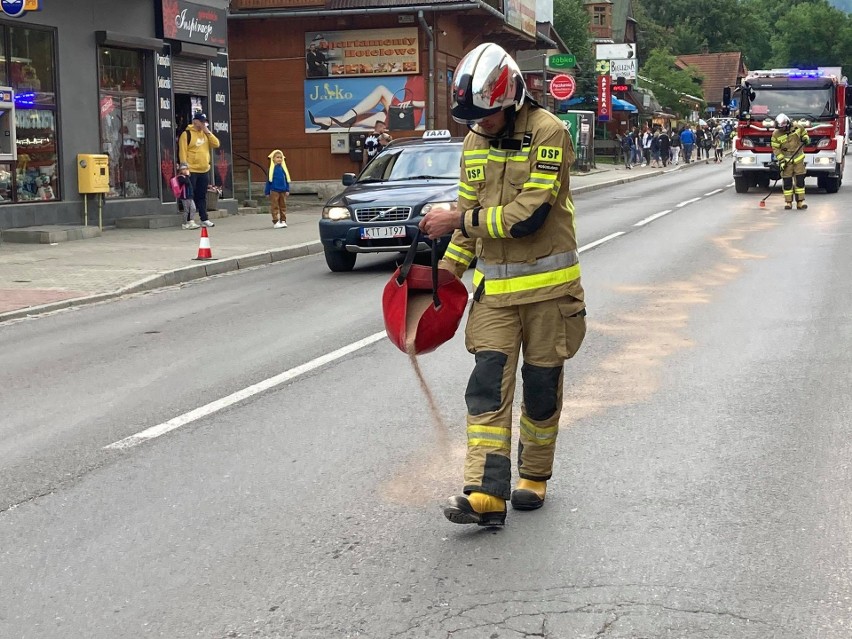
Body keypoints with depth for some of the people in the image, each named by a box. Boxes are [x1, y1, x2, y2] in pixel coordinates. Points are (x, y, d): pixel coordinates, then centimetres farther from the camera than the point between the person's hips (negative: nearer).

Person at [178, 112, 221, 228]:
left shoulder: (206, 133, 15)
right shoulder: (187, 134, -6)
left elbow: (216, 144, 5)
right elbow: (182, 152, -11)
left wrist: (208, 132, -3)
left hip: (204, 171, 6)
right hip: (191, 171, -6)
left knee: (202, 196, 10)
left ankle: (204, 219, 14)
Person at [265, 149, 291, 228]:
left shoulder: (283, 168, 3)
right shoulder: (272, 169, -5)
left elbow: (287, 180, 9)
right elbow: (268, 180, 0)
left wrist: (287, 190, 4)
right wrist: (267, 192, 0)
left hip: (283, 191, 4)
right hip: (274, 191, -4)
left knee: (283, 206, 9)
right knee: (275, 207, 0)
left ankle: (283, 221, 16)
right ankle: (276, 222, 2)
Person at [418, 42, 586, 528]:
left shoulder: (549, 133, -14)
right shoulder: (475, 141, 8)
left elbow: (528, 216, -22)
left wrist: (457, 220, -17)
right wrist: (449, 268, 6)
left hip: (547, 284, -5)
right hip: (494, 287, 5)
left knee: (541, 386, 8)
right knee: (488, 384, -6)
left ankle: (535, 477, 27)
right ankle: (487, 493, -9)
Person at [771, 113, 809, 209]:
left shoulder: (797, 128, -4)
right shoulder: (776, 134, -8)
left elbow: (804, 132, 18)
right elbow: (775, 148, -5)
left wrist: (806, 138, -4)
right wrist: (781, 160, -13)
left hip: (798, 159, 1)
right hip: (786, 160, -1)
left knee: (800, 181, 1)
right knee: (787, 182, -1)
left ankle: (800, 202, 5)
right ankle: (788, 202, 8)